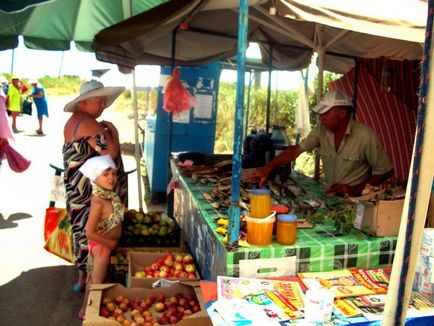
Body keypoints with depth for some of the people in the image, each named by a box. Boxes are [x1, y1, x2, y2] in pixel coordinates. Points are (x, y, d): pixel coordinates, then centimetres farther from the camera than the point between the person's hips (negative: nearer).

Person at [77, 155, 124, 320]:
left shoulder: (108, 194, -7)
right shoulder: (99, 203, -33)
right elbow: (90, 233, -30)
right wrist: (110, 243, -20)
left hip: (106, 244, 8)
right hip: (101, 245, -8)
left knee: (95, 279, 25)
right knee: (97, 282, 12)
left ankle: (87, 309, 46)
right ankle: (86, 312, 32)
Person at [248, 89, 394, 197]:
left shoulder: (366, 136, -15)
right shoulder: (322, 130, -3)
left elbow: (385, 171, -8)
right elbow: (296, 150, -3)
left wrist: (354, 190, -15)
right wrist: (268, 168, -16)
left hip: (357, 201, -4)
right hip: (330, 197, 5)